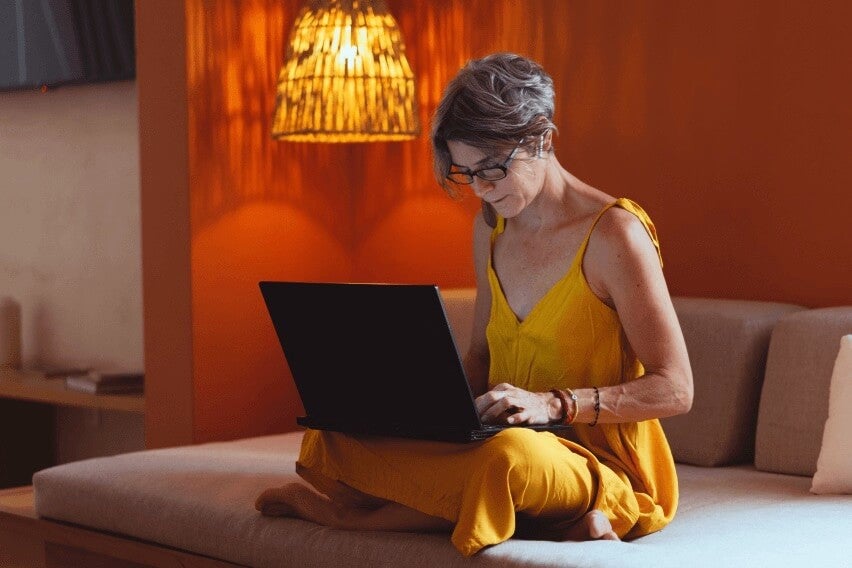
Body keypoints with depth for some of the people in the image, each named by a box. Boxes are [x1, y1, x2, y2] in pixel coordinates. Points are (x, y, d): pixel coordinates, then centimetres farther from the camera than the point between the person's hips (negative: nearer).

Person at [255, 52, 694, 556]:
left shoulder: (613, 232, -14)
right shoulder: (491, 228, 9)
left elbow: (674, 390, -16)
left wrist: (552, 403, -27)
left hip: (604, 466, -6)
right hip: (505, 437, 6)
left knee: (509, 458, -41)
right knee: (340, 433, -15)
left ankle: (352, 513, -15)